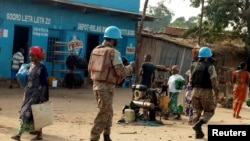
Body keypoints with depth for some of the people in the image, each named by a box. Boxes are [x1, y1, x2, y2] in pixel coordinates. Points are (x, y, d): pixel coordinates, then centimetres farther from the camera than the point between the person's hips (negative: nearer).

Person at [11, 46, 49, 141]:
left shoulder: (42, 68, -13)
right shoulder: (31, 65, 9)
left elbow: (44, 83, -14)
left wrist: (43, 97, -17)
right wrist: (26, 92, 17)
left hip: (37, 93, -8)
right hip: (29, 92, 8)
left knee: (27, 112, -10)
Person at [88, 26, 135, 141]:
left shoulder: (95, 50, 10)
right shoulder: (113, 52, -13)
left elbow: (90, 69, 16)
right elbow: (121, 72, -16)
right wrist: (131, 66, 1)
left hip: (96, 84, 8)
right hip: (106, 86, -8)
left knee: (108, 112, 21)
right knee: (104, 113, -2)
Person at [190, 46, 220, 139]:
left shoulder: (194, 65, 7)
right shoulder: (210, 67, -10)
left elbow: (191, 80, 11)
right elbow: (214, 81, -13)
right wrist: (217, 93, -4)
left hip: (195, 91, 5)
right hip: (206, 92, -5)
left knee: (196, 112, 13)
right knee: (209, 111, 9)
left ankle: (198, 133, 11)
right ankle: (198, 125, -12)